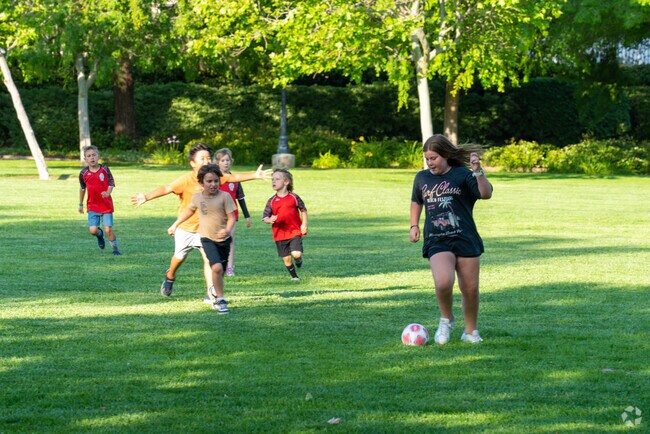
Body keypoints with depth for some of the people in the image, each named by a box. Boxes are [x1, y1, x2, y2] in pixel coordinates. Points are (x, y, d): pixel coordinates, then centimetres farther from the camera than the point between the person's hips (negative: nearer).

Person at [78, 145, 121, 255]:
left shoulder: (105, 169, -6)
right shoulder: (84, 173, -2)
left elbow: (111, 184, -6)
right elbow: (82, 188, 13)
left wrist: (108, 193, -28)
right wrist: (80, 204, 20)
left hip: (106, 205, -1)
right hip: (93, 206, 1)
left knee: (108, 230, -6)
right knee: (93, 230, -9)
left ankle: (115, 248, 17)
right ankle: (100, 234, 28)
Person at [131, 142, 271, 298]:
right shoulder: (186, 180, -24)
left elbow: (234, 177, 5)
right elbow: (166, 188, -36)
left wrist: (255, 175, 5)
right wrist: (146, 197, -50)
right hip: (186, 227, -2)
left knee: (209, 258, -14)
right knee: (179, 257, 19)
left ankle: (210, 293, -8)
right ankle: (170, 277, 51)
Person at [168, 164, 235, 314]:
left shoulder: (224, 196, -9)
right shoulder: (197, 197, -1)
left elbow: (231, 217, -10)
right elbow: (189, 211, 19)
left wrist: (227, 230, -31)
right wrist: (175, 225, 24)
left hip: (224, 239, 1)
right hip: (207, 238, -1)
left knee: (220, 272, 10)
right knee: (217, 267, -23)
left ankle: (214, 292, 41)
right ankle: (220, 301, -11)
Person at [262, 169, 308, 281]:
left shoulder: (294, 197, -4)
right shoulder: (272, 201, -1)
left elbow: (303, 210, 9)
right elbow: (264, 218, 1)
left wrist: (304, 224, -1)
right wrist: (269, 220, -22)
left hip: (295, 232, -2)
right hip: (280, 234, 2)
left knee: (296, 254, -18)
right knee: (287, 259, 6)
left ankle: (298, 259, 18)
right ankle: (294, 276, 27)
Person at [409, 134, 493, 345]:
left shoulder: (462, 175, -4)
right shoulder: (422, 178, 11)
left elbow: (486, 194, -18)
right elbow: (416, 201, 29)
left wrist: (478, 171, -31)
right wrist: (414, 226, 19)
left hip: (466, 240, -1)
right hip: (436, 242, 1)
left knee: (470, 290, 3)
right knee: (443, 282, -24)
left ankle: (471, 332, 25)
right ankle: (446, 319, 4)